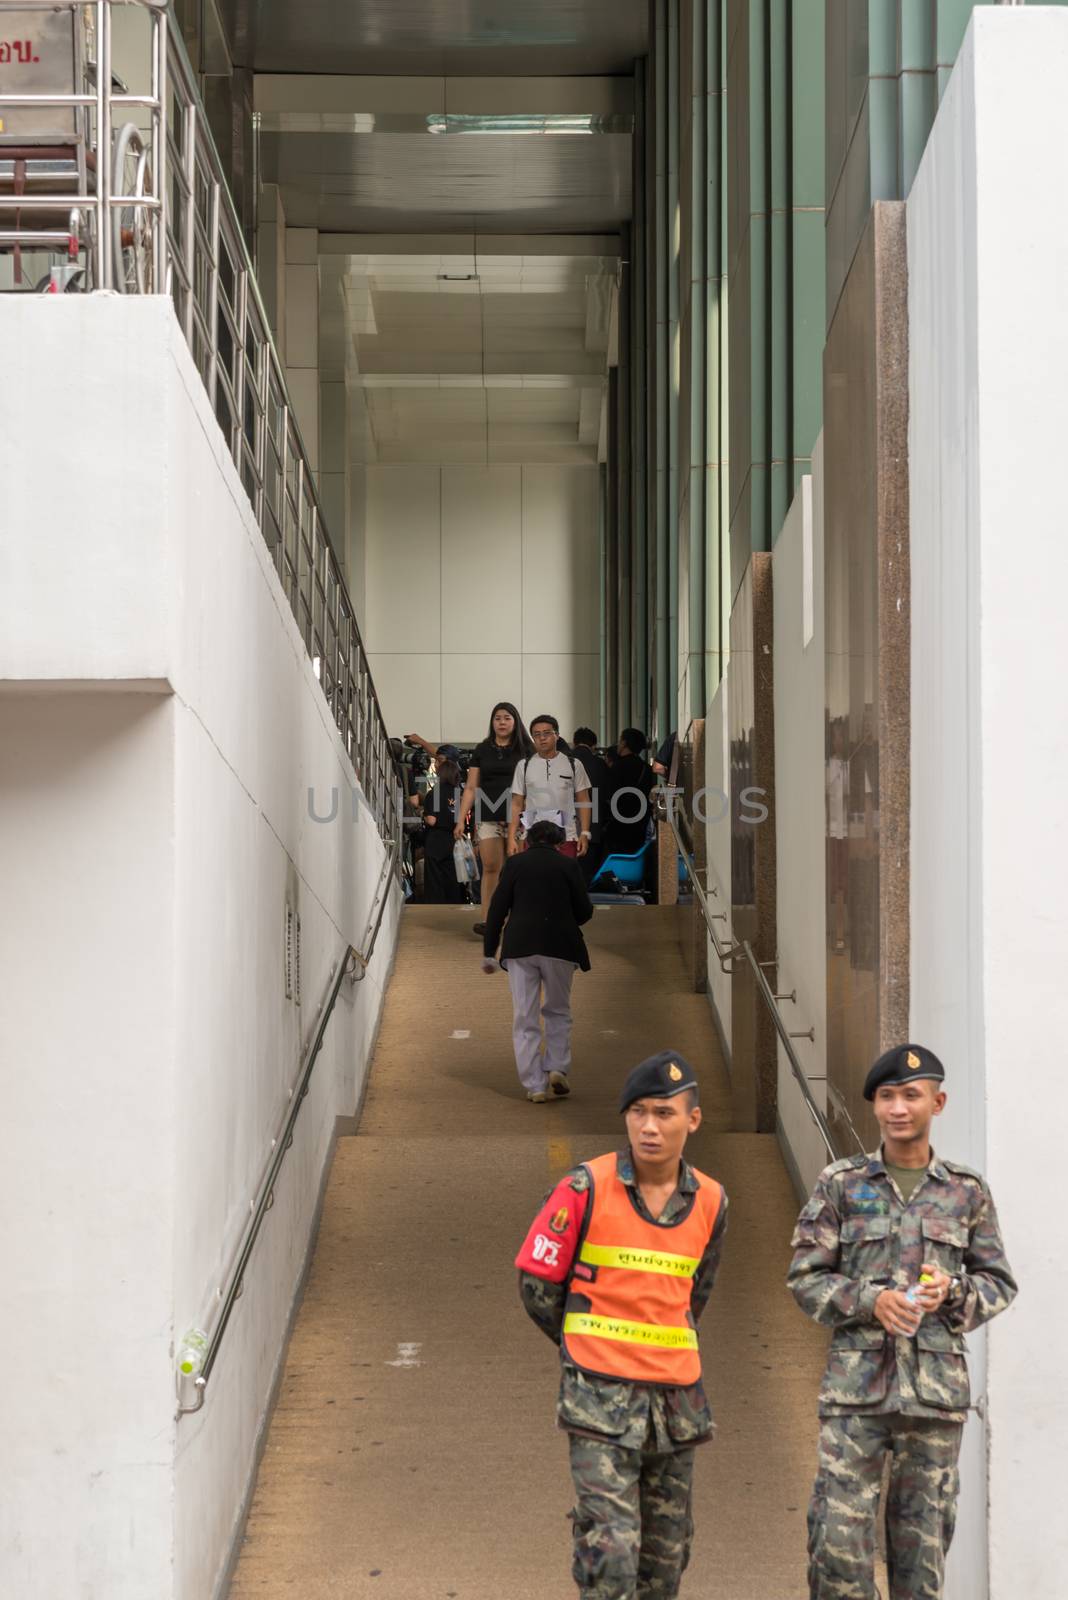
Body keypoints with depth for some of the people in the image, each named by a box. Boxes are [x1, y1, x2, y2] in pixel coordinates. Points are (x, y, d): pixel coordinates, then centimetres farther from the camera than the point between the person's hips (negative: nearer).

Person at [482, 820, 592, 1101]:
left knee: (524, 1018, 4)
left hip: (520, 948, 0)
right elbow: (584, 911, 3)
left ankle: (534, 1084, 0)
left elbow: (497, 910, 1)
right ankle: (557, 1067, 2)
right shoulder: (568, 865, 3)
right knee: (557, 1011, 18)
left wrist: (488, 952, 5)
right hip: (559, 947, 0)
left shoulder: (514, 864, 4)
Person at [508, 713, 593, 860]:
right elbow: (516, 804, 7)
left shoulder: (573, 765, 7)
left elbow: (583, 801, 7)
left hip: (566, 837, -1)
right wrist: (511, 838, -1)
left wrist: (585, 833, -3)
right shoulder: (524, 766, 8)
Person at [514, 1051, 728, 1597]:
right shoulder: (586, 1189, -10)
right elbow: (537, 1284, 0)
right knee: (610, 1553, -13)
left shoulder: (710, 1202, 4)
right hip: (601, 1395, -5)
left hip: (677, 1397, 5)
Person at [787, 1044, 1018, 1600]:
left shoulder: (967, 1192, 6)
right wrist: (870, 1301, -14)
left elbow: (999, 1283, 11)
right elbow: (805, 1277, 3)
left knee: (923, 1538, 6)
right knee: (838, 1535, -6)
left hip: (936, 1385, 1)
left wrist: (952, 1292, -10)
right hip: (857, 1382, -1)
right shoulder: (840, 1185, 3)